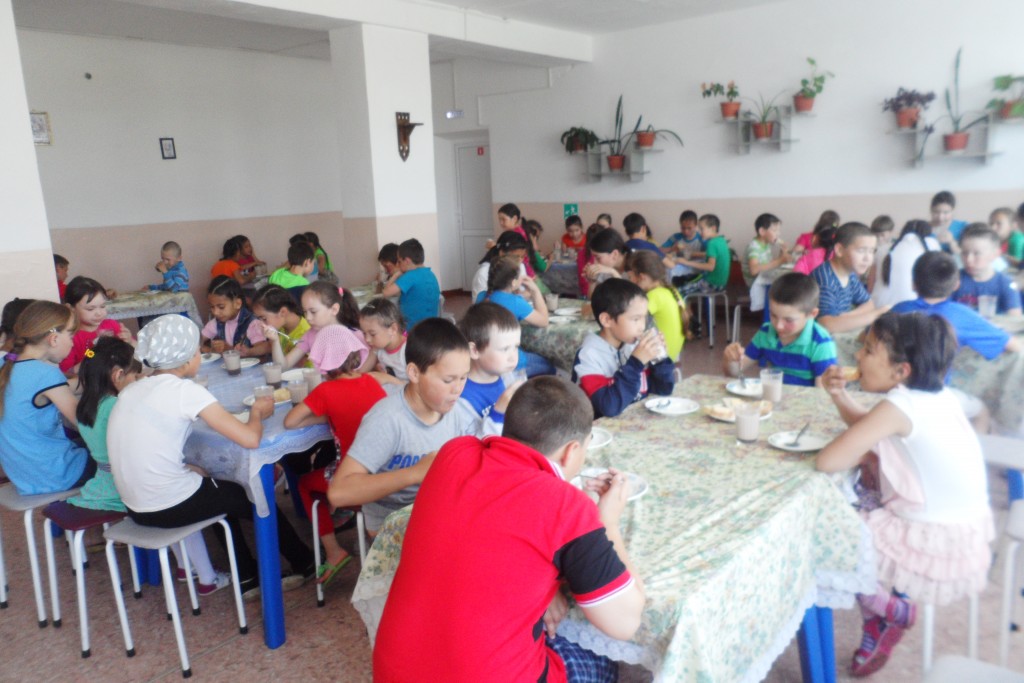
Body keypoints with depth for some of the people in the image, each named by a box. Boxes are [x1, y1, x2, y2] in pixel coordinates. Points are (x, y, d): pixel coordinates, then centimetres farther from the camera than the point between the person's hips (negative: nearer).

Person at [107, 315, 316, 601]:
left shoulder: (131, 389, 5)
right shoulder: (185, 390, -17)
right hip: (170, 508, -7)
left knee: (224, 492, 31)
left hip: (136, 508, 7)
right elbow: (250, 439, -22)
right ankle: (305, 564, 37)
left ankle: (247, 579, 36)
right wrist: (257, 413, 0)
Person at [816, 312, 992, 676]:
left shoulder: (900, 405, -24)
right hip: (964, 536, 9)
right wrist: (839, 395, 1)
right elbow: (871, 428, 17)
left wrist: (862, 457, -8)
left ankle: (894, 611, 20)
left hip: (937, 548, -9)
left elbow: (827, 461, -28)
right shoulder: (934, 394, 1)